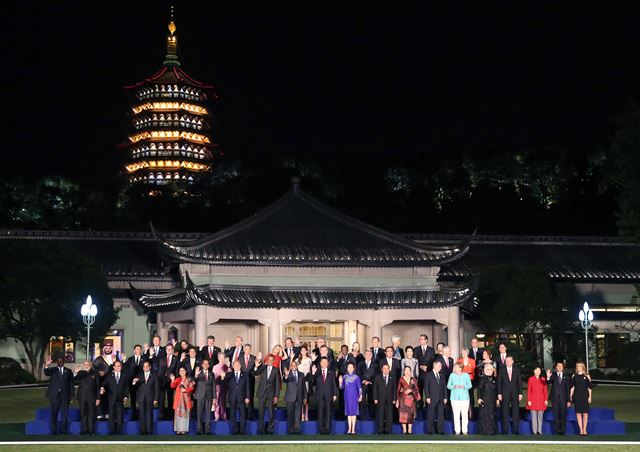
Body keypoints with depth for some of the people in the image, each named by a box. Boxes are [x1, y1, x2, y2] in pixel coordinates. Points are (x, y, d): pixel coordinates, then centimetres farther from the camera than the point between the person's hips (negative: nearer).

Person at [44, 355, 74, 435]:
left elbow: (71, 383, 9)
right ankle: (54, 431, 4)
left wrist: (71, 395, 2)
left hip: (65, 395, 1)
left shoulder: (68, 371, 10)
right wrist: (47, 366, -35)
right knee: (53, 414, 0)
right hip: (54, 395, -1)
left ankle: (63, 430, 7)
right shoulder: (52, 370, 7)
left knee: (64, 414, 0)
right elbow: (46, 373, -14)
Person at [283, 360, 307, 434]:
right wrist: (286, 376, -44)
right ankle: (290, 430, 3)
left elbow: (304, 386, 13)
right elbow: (285, 381, -20)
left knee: (298, 414, 2)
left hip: (299, 398, 3)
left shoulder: (301, 374, 13)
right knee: (290, 414, -1)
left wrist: (305, 397, 9)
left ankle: (297, 429, 6)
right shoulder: (288, 374, 1)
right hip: (290, 397, -3)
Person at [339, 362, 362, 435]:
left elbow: (359, 387, 0)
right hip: (347, 396, 2)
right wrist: (340, 382, -12)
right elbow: (342, 387, 6)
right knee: (348, 412, 5)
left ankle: (353, 429, 1)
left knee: (354, 412, -2)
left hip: (354, 396, -2)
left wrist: (360, 396, -9)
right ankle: (349, 428, 10)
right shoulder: (344, 377, 4)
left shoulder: (356, 377, -2)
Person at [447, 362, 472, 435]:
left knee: (464, 414, -4)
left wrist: (464, 386, -13)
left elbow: (470, 385, 6)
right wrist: (454, 386, -12)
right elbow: (448, 386, 7)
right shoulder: (452, 375, 8)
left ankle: (464, 430, 2)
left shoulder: (466, 375, 6)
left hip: (464, 397, -1)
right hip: (455, 397, 1)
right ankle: (457, 430, 3)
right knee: (456, 415, -2)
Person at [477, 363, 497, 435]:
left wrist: (497, 398, 13)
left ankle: (492, 431, 14)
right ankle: (484, 431, 1)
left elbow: (496, 389, 15)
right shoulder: (482, 378, -6)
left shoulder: (494, 379, 10)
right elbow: (479, 388, -10)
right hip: (485, 400, -6)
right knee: (484, 415, -4)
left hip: (492, 400, 6)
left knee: (492, 415, 8)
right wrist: (479, 398, -17)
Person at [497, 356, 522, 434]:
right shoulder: (502, 371, 5)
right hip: (505, 394, -1)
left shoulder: (516, 371, 8)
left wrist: (520, 393, 0)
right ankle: (505, 430, 2)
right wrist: (499, 394, -4)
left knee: (515, 412, -1)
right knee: (505, 413, -1)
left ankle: (515, 430, 3)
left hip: (515, 394, 1)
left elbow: (519, 383, 7)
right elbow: (499, 383, 3)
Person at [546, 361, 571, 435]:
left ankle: (563, 431, 9)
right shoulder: (553, 375, 4)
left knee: (563, 416, 2)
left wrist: (569, 400, 3)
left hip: (563, 399, 1)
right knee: (556, 416, 0)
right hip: (555, 398, -1)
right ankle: (557, 431, 5)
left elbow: (568, 389, 8)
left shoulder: (566, 376, 8)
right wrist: (548, 377, -36)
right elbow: (548, 382, -13)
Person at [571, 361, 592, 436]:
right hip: (577, 396, 2)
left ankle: (584, 429, 7)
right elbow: (572, 387, 10)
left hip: (585, 396, -1)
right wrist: (571, 396, 5)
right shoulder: (574, 376, 6)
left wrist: (590, 397, -5)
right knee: (578, 413, 0)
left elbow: (589, 387, 1)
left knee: (585, 413, 0)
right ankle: (581, 430, 4)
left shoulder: (587, 376, 1)